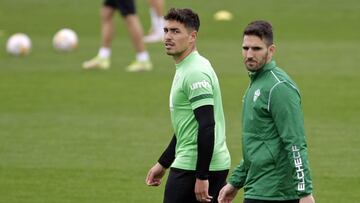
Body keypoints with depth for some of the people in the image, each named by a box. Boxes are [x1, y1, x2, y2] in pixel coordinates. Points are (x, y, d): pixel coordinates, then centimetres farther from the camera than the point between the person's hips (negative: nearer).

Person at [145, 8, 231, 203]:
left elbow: (207, 126, -22)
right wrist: (162, 164, 27)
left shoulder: (195, 73, -15)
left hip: (192, 169, -10)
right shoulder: (185, 69, 17)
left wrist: (202, 177, -24)